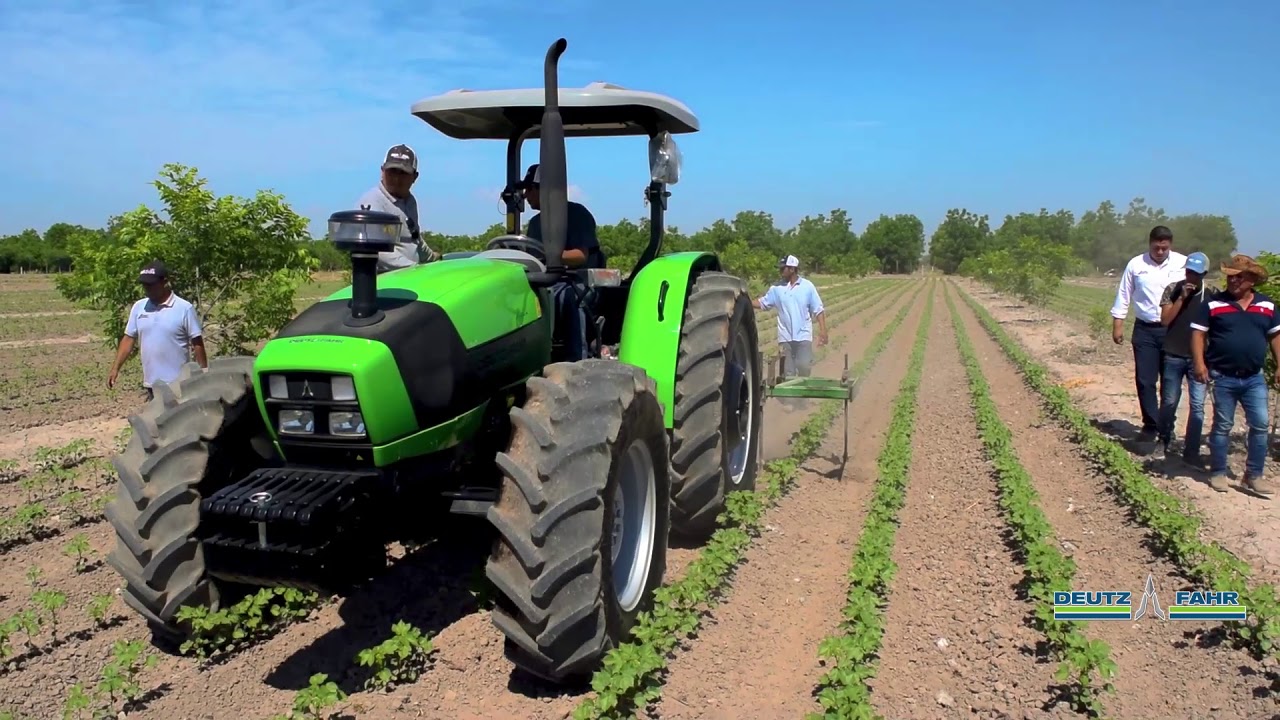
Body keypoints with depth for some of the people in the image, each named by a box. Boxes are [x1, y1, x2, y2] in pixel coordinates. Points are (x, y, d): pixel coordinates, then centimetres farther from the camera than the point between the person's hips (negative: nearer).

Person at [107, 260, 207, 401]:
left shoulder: (184, 308, -9)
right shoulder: (138, 307, 6)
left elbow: (197, 343, -6)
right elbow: (129, 339, 11)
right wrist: (115, 368, 4)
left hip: (179, 384, -5)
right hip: (151, 384, 5)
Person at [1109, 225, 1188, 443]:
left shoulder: (1184, 263, -2)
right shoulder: (1136, 265, -1)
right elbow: (1123, 296, 4)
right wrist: (1117, 325, 2)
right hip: (1145, 330, 0)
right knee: (1145, 381, 2)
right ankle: (1151, 425, 14)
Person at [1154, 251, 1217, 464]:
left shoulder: (1212, 293, -1)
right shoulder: (1173, 289, -3)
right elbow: (1165, 320, -9)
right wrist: (1181, 298, -18)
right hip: (1174, 356, 0)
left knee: (1197, 405, -1)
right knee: (1169, 402, 10)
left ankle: (1191, 451, 8)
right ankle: (1164, 441, 29)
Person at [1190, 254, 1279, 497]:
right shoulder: (1213, 303, -3)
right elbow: (1198, 333, -4)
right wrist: (1199, 363, -15)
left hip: (1254, 378, 3)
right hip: (1223, 378, -3)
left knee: (1260, 426, 2)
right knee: (1222, 426, 5)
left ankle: (1254, 475, 12)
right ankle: (1218, 473, 16)